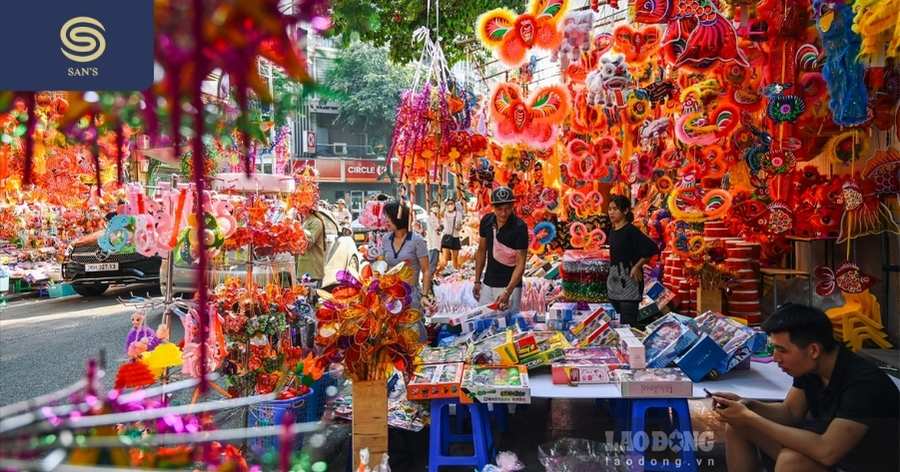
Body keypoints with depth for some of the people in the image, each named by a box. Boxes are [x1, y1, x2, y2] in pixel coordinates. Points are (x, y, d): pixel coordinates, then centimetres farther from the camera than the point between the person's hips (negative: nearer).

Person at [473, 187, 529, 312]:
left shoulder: (519, 227, -18)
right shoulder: (486, 221, -3)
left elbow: (520, 264, -19)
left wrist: (507, 292, -29)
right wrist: (477, 281, 9)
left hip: (510, 285, -5)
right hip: (488, 284, 5)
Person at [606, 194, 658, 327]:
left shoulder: (631, 230, -13)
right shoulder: (612, 231, 10)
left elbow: (652, 248, -21)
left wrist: (637, 267, -15)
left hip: (629, 279, -8)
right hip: (614, 280, 8)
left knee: (628, 322, -8)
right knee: (618, 320, 13)